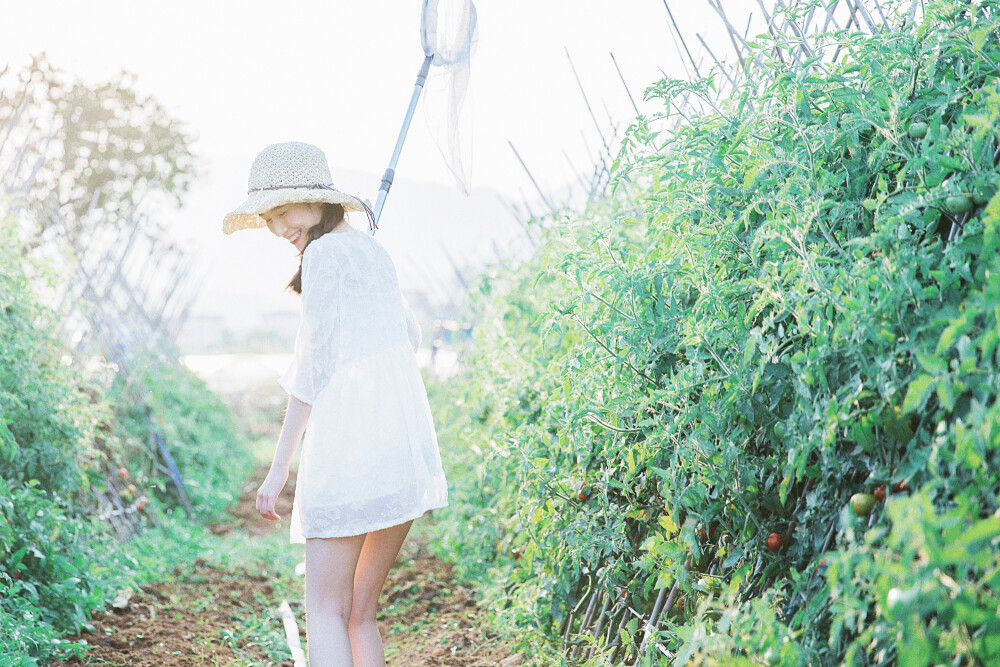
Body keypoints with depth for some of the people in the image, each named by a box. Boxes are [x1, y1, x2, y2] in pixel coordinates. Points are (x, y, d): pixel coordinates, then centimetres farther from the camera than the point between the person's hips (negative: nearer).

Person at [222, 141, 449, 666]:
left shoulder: (325, 253, -5)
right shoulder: (371, 248, 19)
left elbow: (312, 366, -9)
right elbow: (410, 334, 31)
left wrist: (279, 465, -6)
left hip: (351, 440, -8)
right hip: (407, 443, 9)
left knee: (325, 611, -5)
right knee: (360, 613, 12)